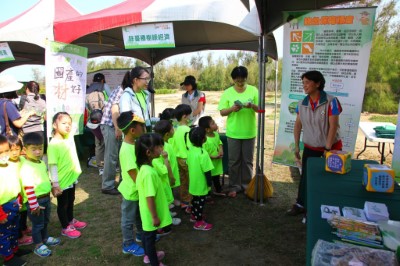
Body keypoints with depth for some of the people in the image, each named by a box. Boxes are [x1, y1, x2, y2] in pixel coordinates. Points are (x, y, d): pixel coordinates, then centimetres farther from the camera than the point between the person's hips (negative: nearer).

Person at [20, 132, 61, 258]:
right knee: (37, 224, 8)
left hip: (46, 197, 8)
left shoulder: (42, 163, 3)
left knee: (45, 221, 25)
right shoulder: (26, 167, -24)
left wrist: (51, 191, 21)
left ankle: (45, 238, 44)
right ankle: (38, 246, 24)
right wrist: (34, 205, -22)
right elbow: (28, 188, -24)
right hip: (36, 201, -8)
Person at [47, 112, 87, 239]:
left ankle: (71, 220, 47)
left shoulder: (69, 137, -5)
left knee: (71, 201, 26)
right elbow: (52, 165, -24)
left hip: (72, 178, 8)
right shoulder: (53, 144, -25)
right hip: (62, 181, -8)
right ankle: (65, 227, 30)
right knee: (62, 204, 13)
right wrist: (55, 184, -24)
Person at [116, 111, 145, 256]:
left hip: (139, 189, 9)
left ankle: (141, 234, 50)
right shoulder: (127, 150, -32)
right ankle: (128, 245, 32)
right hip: (131, 191, -9)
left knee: (140, 215, 28)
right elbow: (134, 175, -28)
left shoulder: (134, 144, -2)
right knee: (128, 219, 13)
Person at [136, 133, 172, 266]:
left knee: (147, 234, 26)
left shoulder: (144, 168, -3)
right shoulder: (149, 173, -34)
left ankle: (148, 255, 48)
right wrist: (155, 216, -20)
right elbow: (150, 197, -29)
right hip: (151, 213, -9)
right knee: (150, 237, 11)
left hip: (147, 212, 9)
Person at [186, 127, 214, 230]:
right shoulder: (203, 154, -28)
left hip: (193, 182, 8)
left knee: (195, 199, 25)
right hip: (201, 183, -8)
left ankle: (193, 215, 43)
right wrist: (209, 183, -10)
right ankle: (199, 222, 20)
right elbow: (207, 171, -23)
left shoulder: (190, 150, -5)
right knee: (200, 202, 7)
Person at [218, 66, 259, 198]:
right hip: (233, 132, 0)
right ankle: (234, 186, 21)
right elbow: (222, 112, -2)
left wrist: (252, 105, -23)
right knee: (234, 161, 8)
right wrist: (232, 109, -22)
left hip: (249, 132, 1)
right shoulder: (227, 92, -2)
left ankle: (246, 185, 26)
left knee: (247, 160, 11)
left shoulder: (253, 90, -1)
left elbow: (259, 109, -1)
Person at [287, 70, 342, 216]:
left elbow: (333, 126, -20)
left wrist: (327, 148, -20)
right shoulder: (302, 103, -4)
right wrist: (296, 146, 2)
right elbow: (298, 125, 2)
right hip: (310, 147, 4)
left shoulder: (331, 101, -19)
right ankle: (300, 204, 21)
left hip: (331, 146, -3)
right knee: (305, 176, 7)